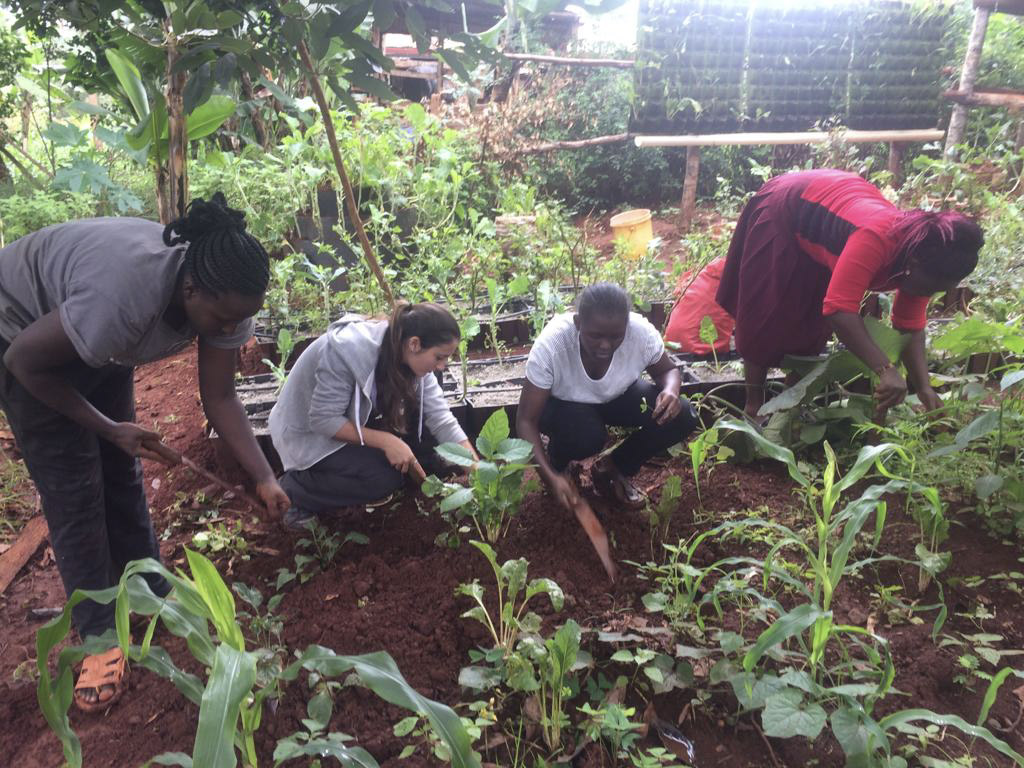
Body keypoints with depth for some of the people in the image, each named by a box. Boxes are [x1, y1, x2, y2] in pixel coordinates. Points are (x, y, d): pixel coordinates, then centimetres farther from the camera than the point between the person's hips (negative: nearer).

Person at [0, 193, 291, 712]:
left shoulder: (222, 299, -23)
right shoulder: (123, 298, -44)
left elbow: (220, 399, -15)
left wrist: (265, 480, -23)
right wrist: (109, 428, -19)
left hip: (98, 343, 6)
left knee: (121, 473, 9)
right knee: (74, 490, -6)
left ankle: (153, 593, 24)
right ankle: (99, 637, 6)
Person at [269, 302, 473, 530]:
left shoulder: (409, 355, -14)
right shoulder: (348, 350, -34)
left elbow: (441, 418, -13)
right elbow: (323, 421, -29)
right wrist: (385, 441, -34)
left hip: (356, 420, 7)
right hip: (309, 434, -6)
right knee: (385, 477, -25)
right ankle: (293, 489, -6)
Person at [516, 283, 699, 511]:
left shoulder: (642, 332, -29)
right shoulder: (551, 345, -36)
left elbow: (667, 371, -5)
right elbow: (526, 421, -28)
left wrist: (671, 391, -30)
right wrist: (551, 476, -40)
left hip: (616, 397, 3)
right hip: (563, 405, -3)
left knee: (682, 417, -19)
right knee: (587, 436, -36)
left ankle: (614, 469, 5)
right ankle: (559, 467, 2)